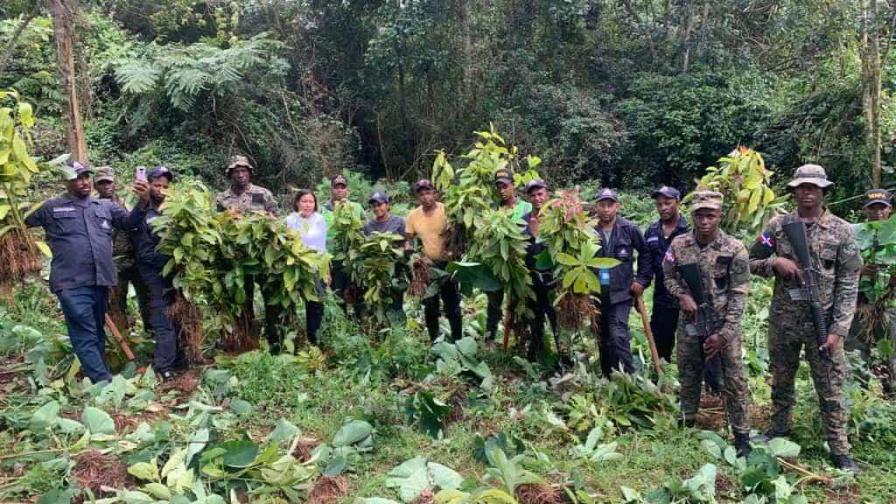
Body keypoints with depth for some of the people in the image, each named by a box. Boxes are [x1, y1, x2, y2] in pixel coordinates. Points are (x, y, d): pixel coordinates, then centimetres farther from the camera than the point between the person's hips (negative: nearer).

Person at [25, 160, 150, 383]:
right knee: (85, 335, -9)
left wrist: (143, 202, -8)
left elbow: (129, 222, 8)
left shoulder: (105, 206, 15)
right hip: (72, 283, -4)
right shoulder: (52, 208, 6)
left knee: (98, 333, 15)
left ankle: (97, 378, 27)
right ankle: (104, 382, -10)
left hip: (101, 280, 4)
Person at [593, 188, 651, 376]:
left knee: (619, 335, -13)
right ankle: (608, 378, 25)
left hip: (621, 293, -3)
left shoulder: (629, 229, -5)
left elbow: (645, 254, 7)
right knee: (603, 339, 12)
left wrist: (642, 280, 3)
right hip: (597, 294, 3)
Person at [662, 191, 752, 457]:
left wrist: (723, 334, -16)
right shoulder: (678, 244, -4)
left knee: (734, 380, 2)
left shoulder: (735, 249, -13)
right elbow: (669, 277, 9)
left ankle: (741, 435, 17)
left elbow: (738, 295, -12)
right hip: (689, 323, 3)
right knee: (688, 376, 16)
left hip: (724, 325, -3)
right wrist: (682, 295, -14)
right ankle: (687, 423, 36)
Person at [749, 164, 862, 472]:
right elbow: (751, 262, 9)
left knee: (830, 389, 5)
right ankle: (779, 431, 34)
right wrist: (775, 263, -13)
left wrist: (838, 330, -11)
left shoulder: (842, 231, -3)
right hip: (783, 319, 2)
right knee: (781, 381, 16)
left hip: (823, 322, -2)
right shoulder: (778, 225, 2)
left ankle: (840, 450, 17)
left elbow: (848, 285, -4)